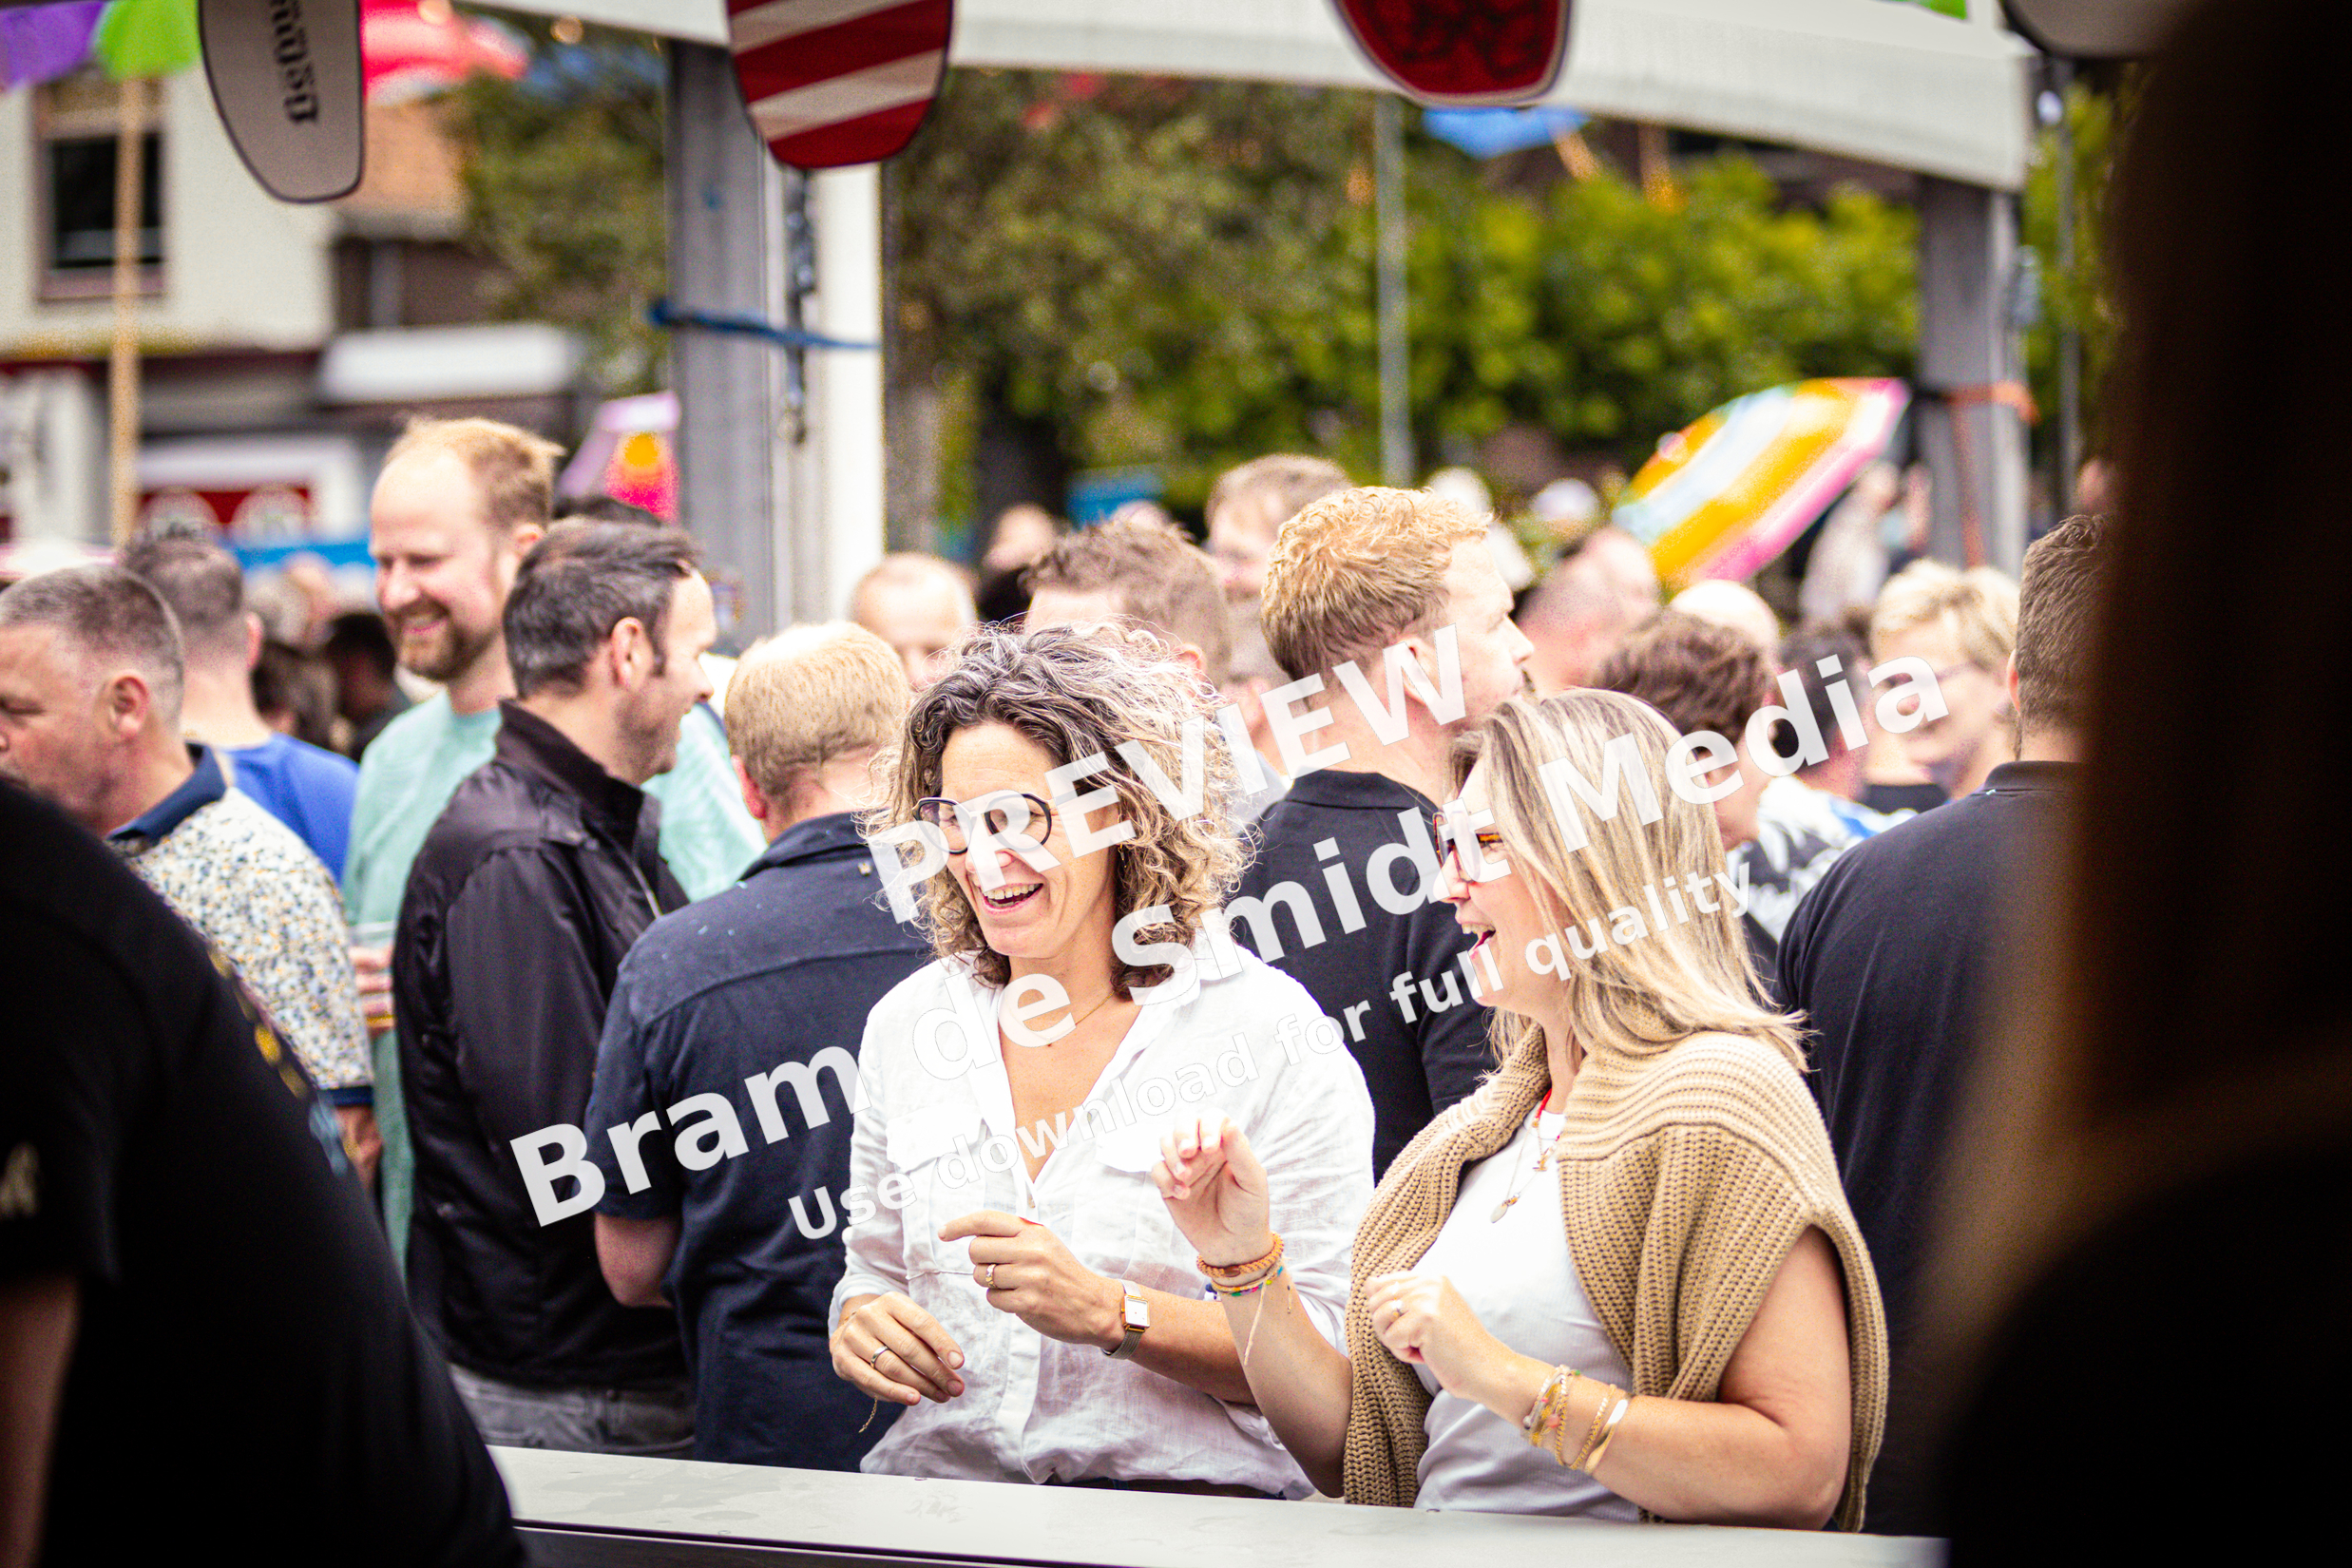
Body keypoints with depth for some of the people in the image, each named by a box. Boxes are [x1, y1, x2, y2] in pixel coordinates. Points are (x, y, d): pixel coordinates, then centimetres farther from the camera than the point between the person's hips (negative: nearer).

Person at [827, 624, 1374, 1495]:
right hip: (937, 1482, 4)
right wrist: (859, 1325, 0)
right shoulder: (908, 1025, 14)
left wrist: (1111, 1313, -17)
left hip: (1189, 1495, -4)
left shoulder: (1270, 1033, -2)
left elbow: (1334, 1351, -4)